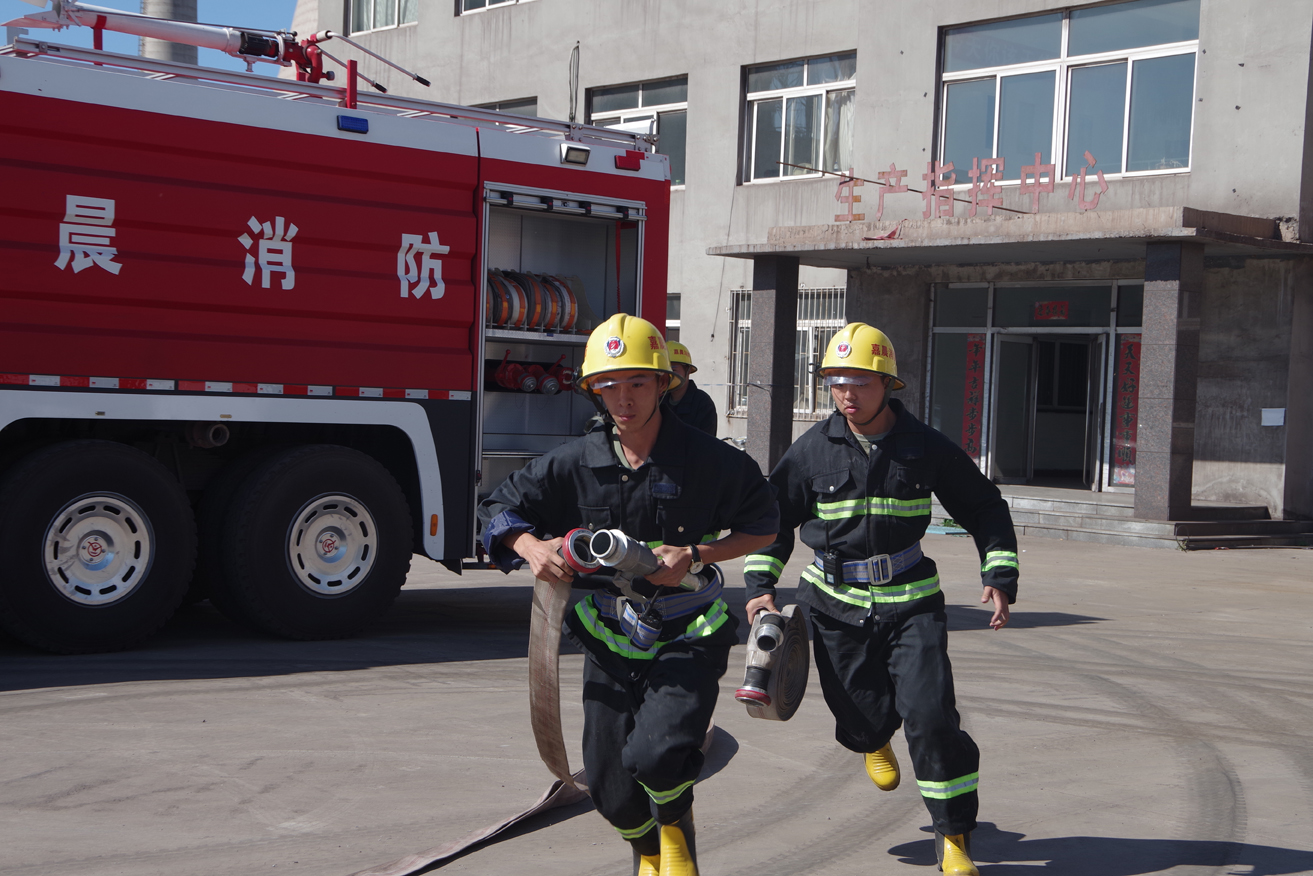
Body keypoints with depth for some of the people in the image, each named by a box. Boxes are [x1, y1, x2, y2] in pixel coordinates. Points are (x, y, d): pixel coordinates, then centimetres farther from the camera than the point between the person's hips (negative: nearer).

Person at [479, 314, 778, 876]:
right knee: (609, 786, 5)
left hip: (687, 638, -3)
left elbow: (763, 528, 0)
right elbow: (499, 508, 7)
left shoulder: (709, 461, -10)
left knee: (654, 756, -25)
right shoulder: (576, 463, -2)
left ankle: (676, 820, 14)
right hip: (610, 638, 3)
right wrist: (531, 547, -14)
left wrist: (696, 556, -15)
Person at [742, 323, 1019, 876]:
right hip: (836, 602, 1)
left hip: (909, 600, -1)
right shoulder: (814, 450, -3)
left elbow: (985, 509, 8)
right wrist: (759, 585, -1)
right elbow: (771, 516, 9)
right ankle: (873, 740, 48)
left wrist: (1000, 575, -1)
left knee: (930, 715, -13)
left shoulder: (925, 447, -4)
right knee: (862, 717, 5)